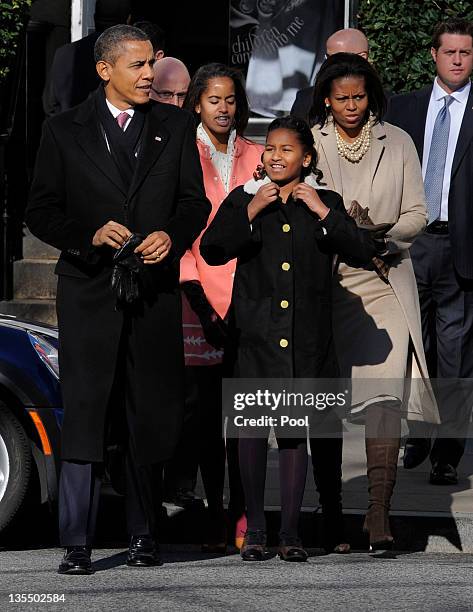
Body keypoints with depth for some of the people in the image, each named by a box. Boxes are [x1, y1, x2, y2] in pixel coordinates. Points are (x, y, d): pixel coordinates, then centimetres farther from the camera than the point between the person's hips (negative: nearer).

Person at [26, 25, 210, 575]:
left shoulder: (173, 126, 10)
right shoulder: (65, 131, 4)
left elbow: (195, 201, 11)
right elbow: (40, 212, 3)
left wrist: (172, 235, -10)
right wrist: (90, 234, -14)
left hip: (155, 288, 2)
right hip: (89, 288, -2)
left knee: (151, 415, 6)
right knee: (84, 414, -8)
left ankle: (142, 535, 18)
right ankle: (76, 544, -7)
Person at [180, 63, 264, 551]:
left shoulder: (255, 157, 12)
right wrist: (200, 303, -11)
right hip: (200, 299, -2)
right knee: (208, 412, 0)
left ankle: (241, 518, 2)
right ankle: (216, 520, 3)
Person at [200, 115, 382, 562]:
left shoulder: (326, 203, 9)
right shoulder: (243, 199, 7)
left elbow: (361, 253, -3)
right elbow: (211, 251, -5)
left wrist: (323, 213, -10)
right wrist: (251, 213, -13)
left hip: (306, 336, 0)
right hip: (256, 332, 0)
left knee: (295, 431, 3)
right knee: (252, 425, -2)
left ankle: (290, 533, 7)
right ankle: (254, 529, 6)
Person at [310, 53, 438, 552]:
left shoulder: (396, 143, 8)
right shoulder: (310, 144, 7)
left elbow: (417, 213, 8)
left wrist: (383, 236, -11)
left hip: (385, 279, -1)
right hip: (326, 281, 1)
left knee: (385, 393, -16)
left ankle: (378, 511, -19)